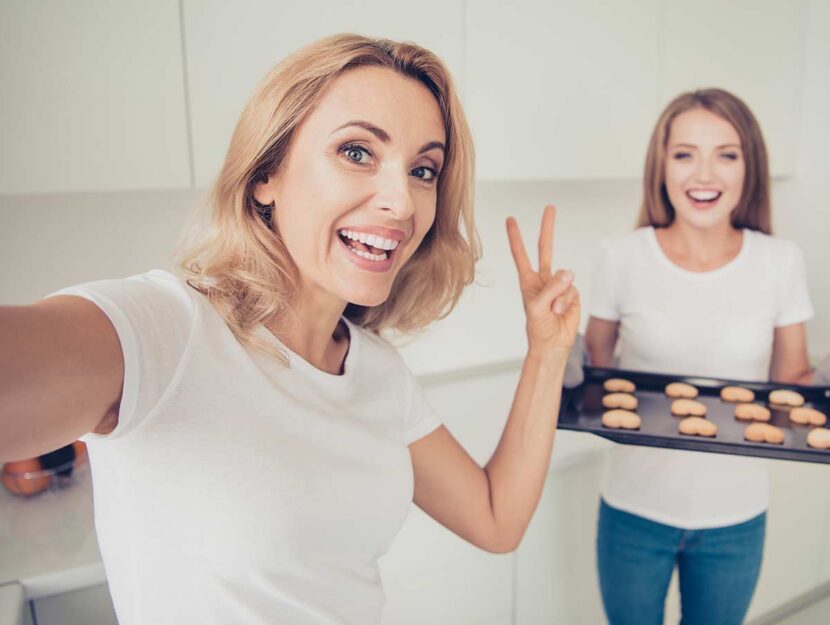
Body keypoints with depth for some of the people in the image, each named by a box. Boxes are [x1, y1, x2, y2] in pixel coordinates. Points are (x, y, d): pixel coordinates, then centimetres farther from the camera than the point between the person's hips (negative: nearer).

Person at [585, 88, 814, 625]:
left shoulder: (781, 262, -8)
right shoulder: (624, 257, -12)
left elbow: (791, 376, 2)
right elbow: (595, 362, -1)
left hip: (736, 516, 2)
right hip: (635, 508, -1)